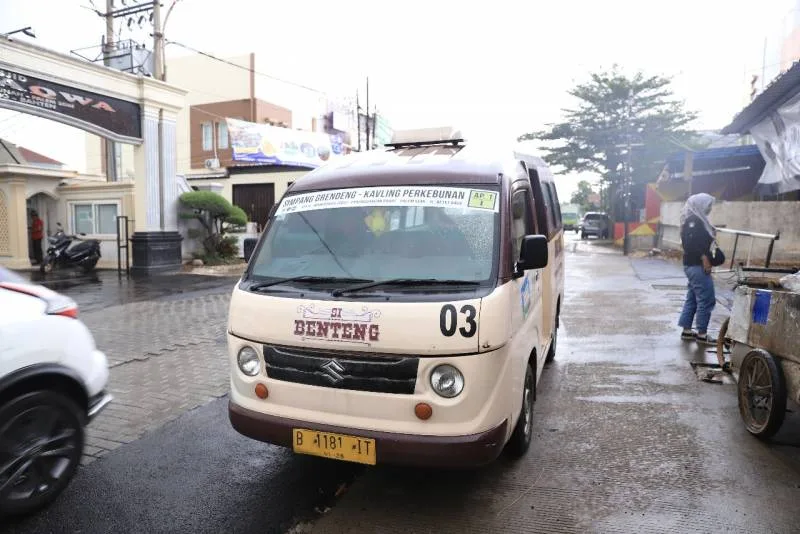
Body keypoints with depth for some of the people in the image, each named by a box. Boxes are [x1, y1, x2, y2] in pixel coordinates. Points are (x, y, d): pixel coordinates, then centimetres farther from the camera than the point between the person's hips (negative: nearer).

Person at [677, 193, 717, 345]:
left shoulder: (697, 220, 17)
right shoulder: (693, 221, -14)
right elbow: (692, 242, -25)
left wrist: (711, 233, 10)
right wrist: (704, 258, -24)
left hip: (693, 264, 10)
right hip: (697, 265, -10)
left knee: (692, 298, 13)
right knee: (706, 299, -6)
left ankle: (687, 331, 18)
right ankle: (702, 334, 0)